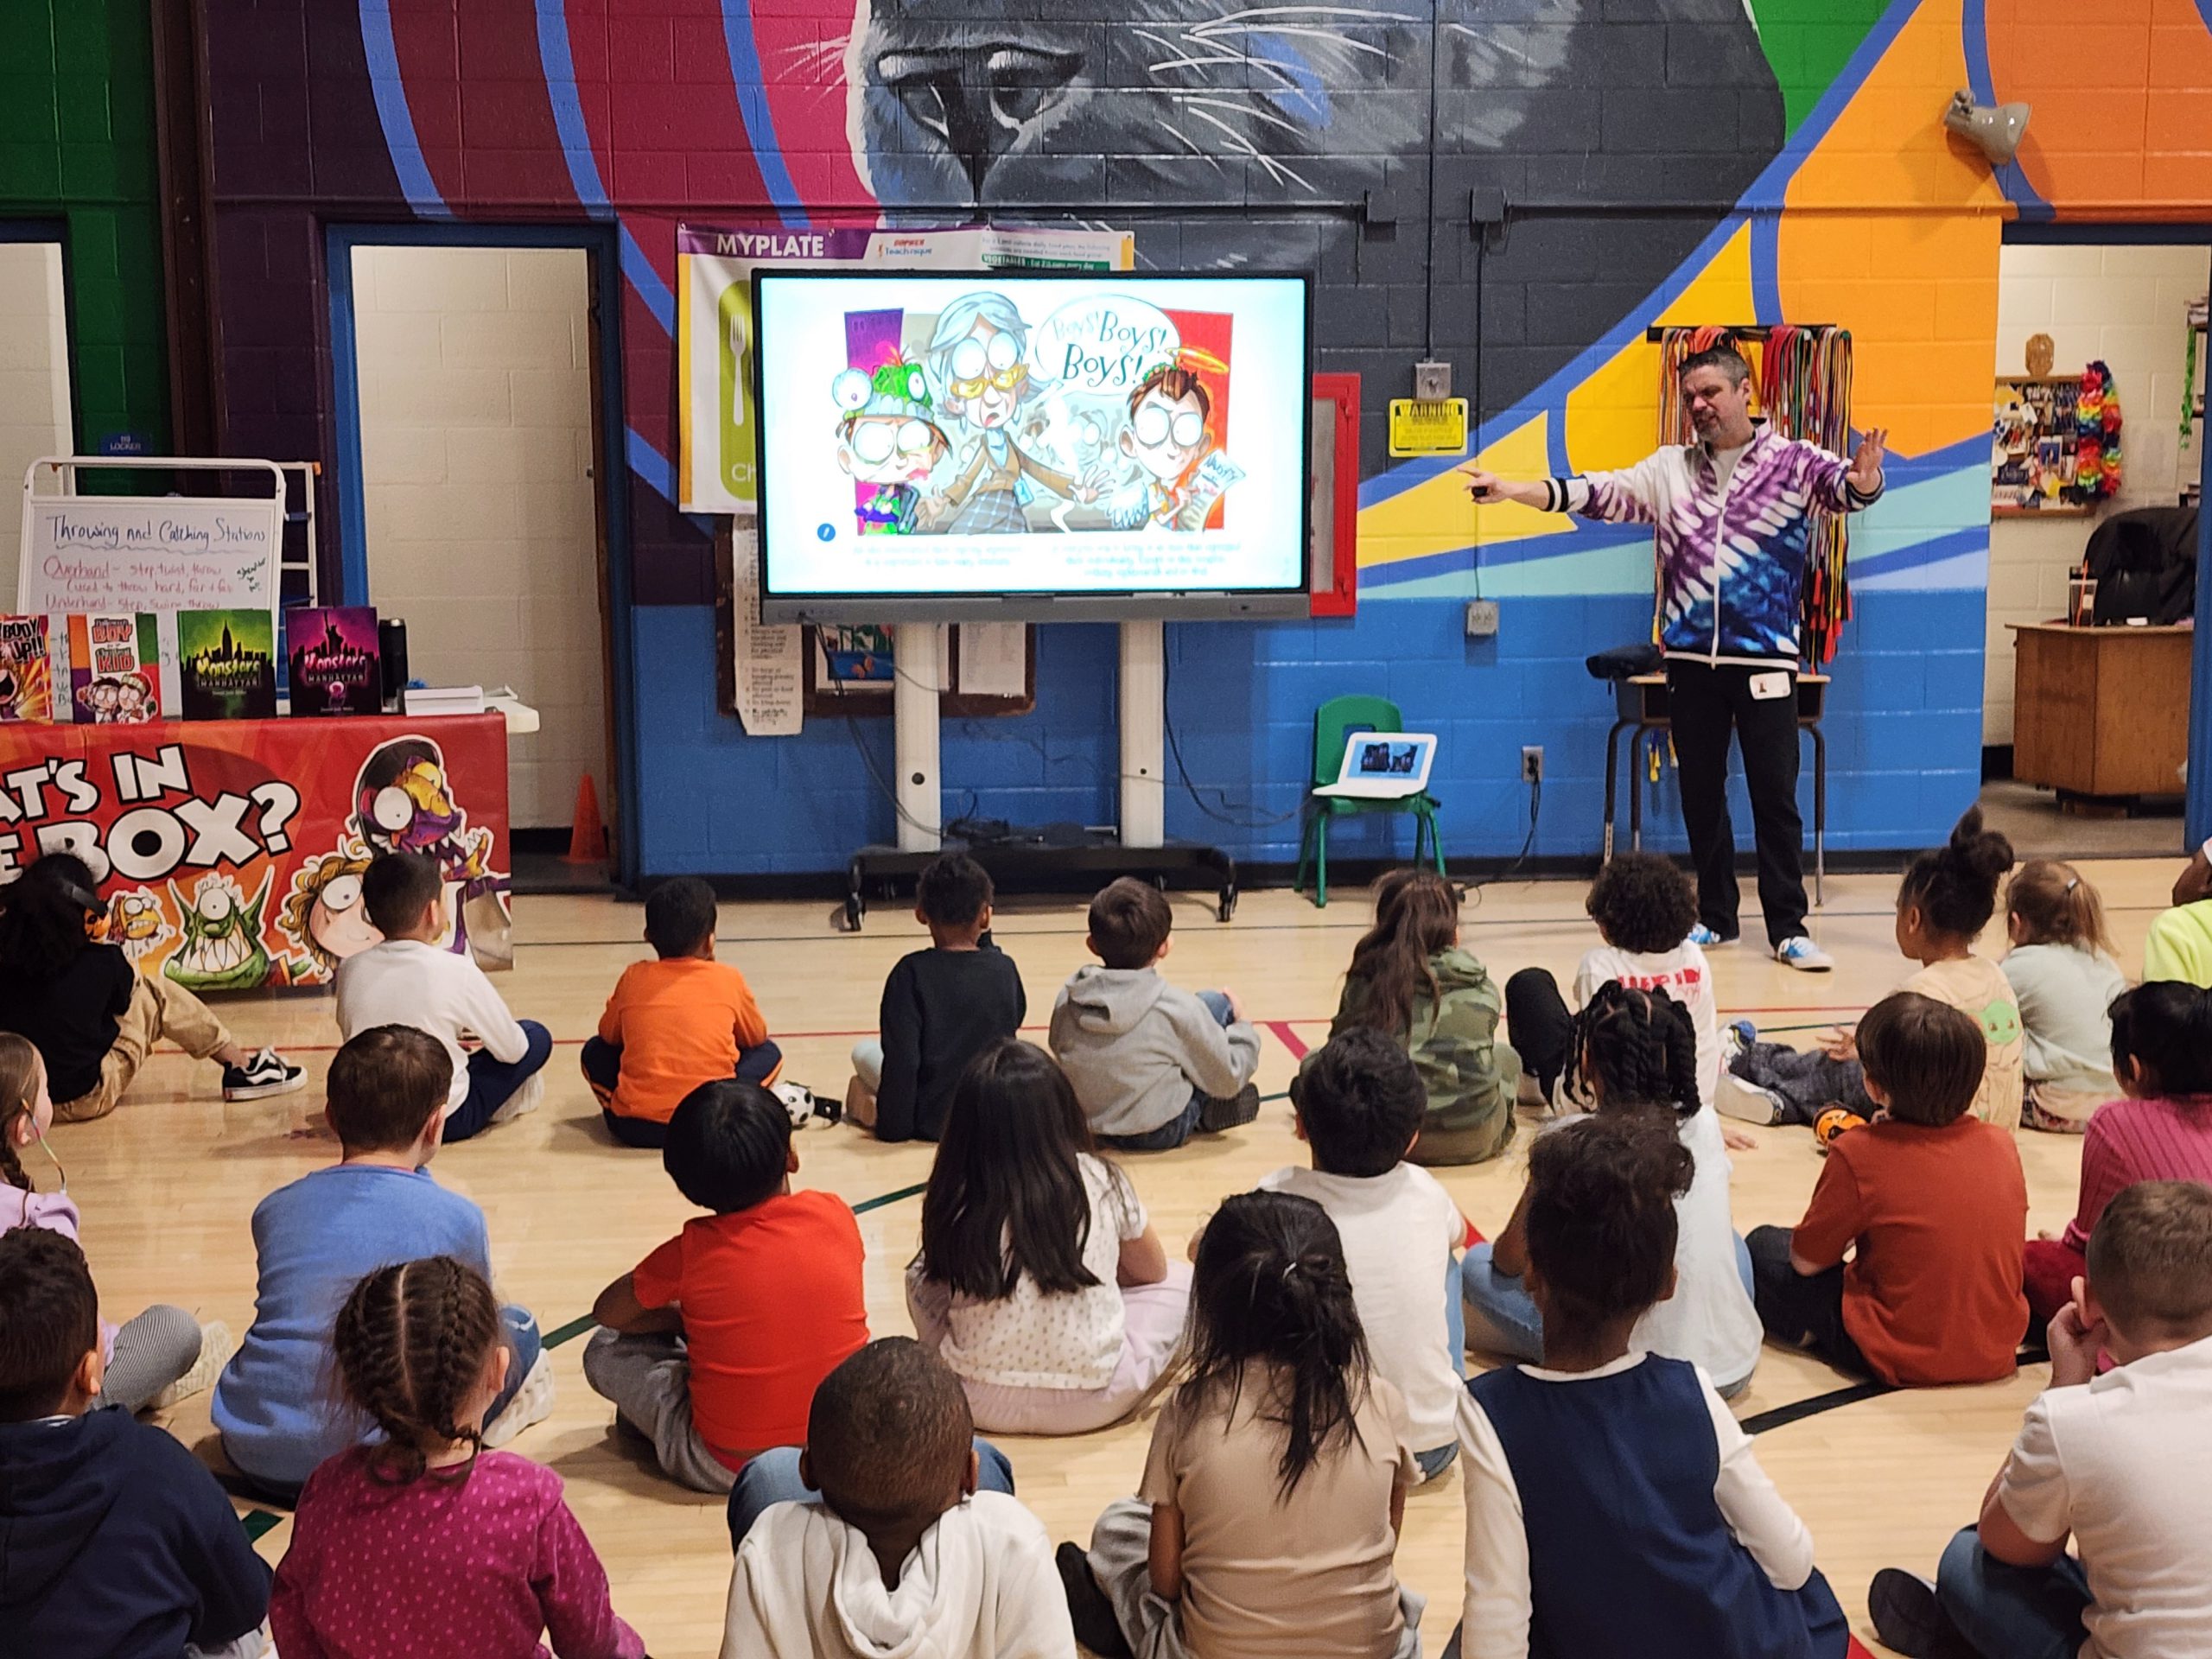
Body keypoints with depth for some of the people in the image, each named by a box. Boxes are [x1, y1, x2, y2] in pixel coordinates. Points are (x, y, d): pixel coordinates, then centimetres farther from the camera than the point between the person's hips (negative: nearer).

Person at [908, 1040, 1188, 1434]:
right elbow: (1152, 1271, 9)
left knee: (923, 1273, 22)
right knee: (1178, 1280, 20)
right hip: (1091, 1401, 0)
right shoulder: (1100, 1182, -8)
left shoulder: (953, 1199, -10)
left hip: (979, 1401, 1)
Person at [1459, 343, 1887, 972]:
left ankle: (1789, 929, 7)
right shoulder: (1670, 468, 7)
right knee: (1700, 794, 11)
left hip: (1765, 659, -3)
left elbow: (1843, 486, -16)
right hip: (1690, 659, 4)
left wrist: (1863, 480, -41)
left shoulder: (1793, 461, -1)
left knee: (1775, 796, 1)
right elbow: (1601, 492, 0)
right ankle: (1715, 916, 23)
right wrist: (1511, 490, -11)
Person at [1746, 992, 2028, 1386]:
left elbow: (1805, 1261, -8)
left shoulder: (1859, 1154, -19)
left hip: (1903, 1360, -5)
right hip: (1997, 1355, 5)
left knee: (1764, 1247, 10)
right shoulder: (2002, 1145, -5)